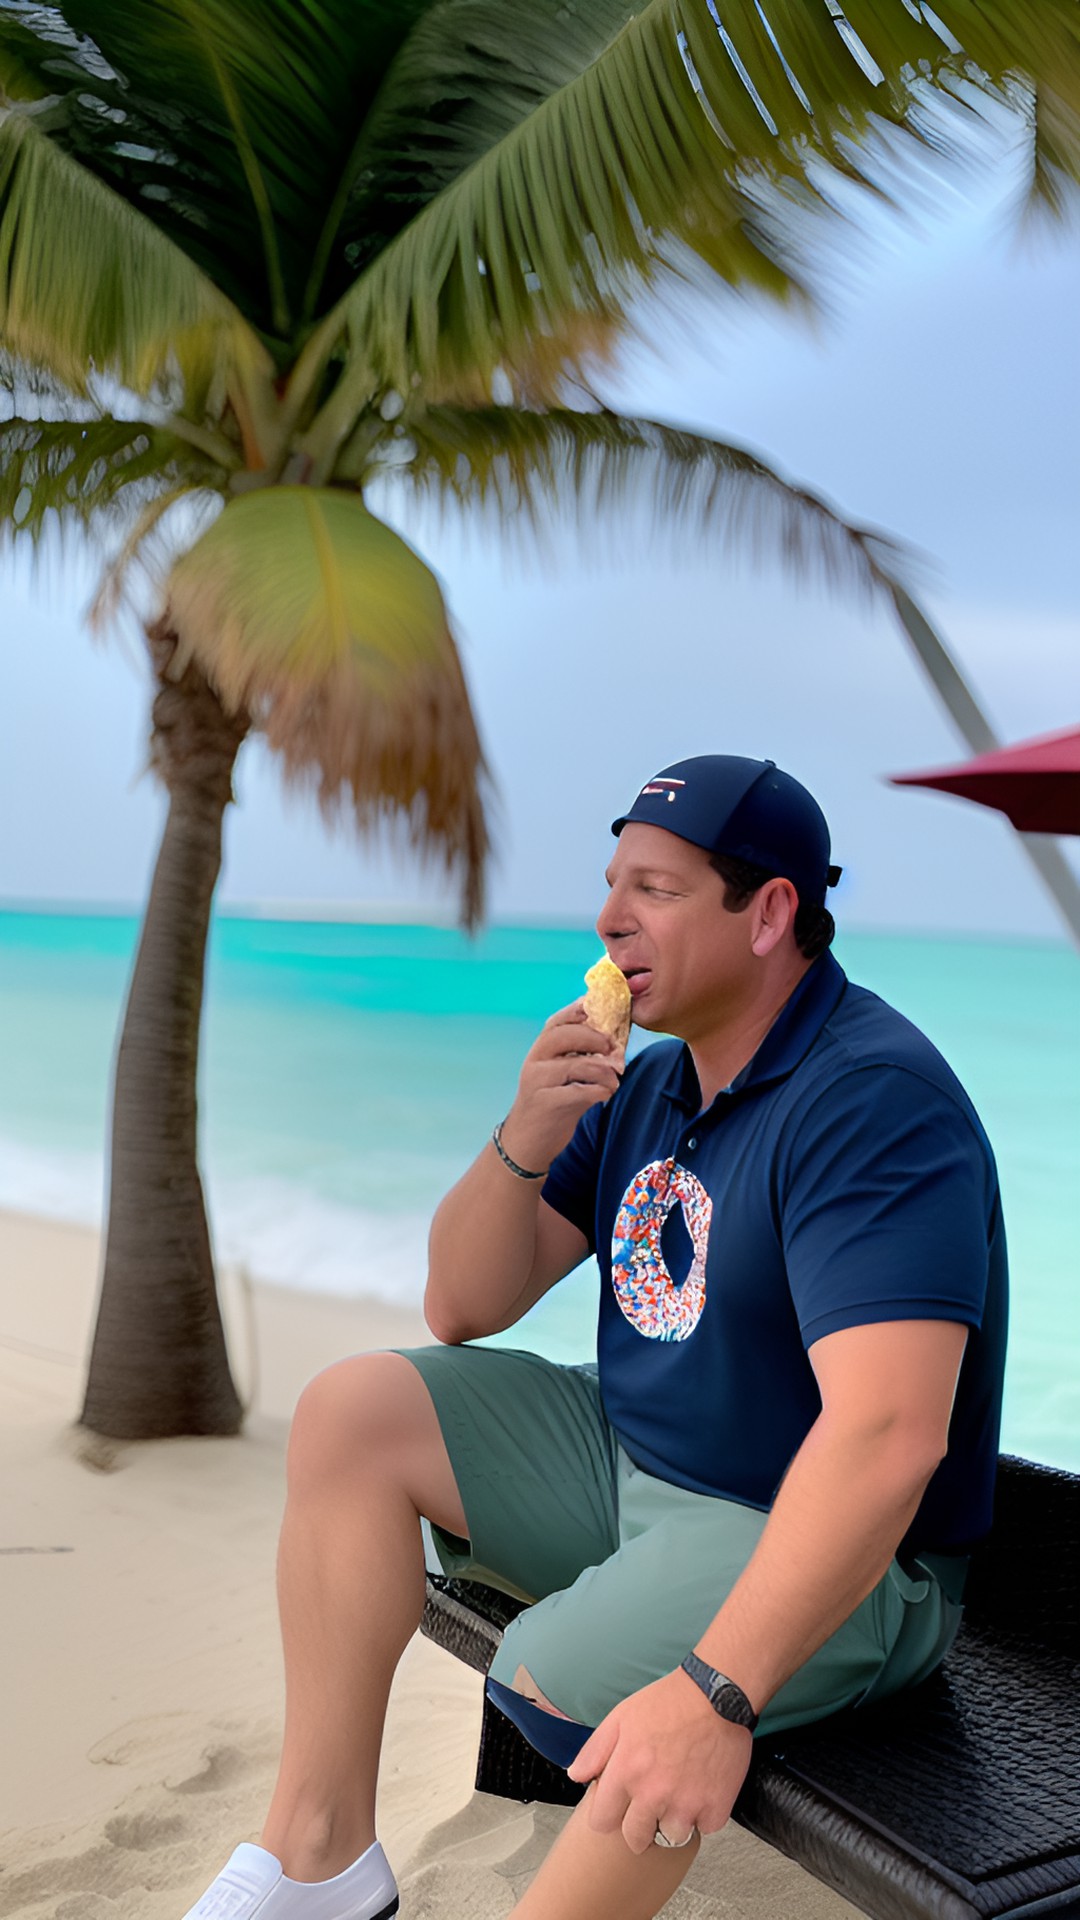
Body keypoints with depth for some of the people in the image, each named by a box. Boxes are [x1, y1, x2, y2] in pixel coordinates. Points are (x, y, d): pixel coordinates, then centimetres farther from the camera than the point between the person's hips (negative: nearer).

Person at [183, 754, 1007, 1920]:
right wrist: (523, 1144, -14)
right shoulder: (646, 1083, 5)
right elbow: (460, 1310, 5)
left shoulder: (874, 1100, -22)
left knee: (558, 1687, -33)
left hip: (827, 1551, -8)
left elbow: (885, 1434, -33)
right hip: (628, 1463, 9)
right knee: (350, 1411, 0)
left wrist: (718, 1690, -40)